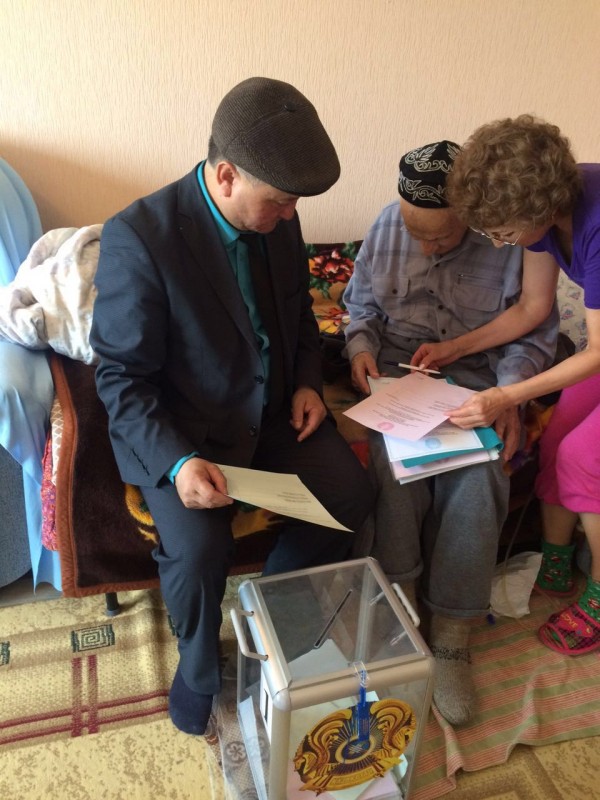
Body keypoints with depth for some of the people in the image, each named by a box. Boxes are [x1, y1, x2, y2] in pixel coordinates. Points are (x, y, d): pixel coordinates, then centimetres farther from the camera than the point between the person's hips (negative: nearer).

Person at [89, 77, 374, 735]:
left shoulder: (277, 217, -4)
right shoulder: (138, 237, -23)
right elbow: (120, 375, -17)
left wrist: (306, 383, -2)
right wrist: (177, 461, -30)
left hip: (274, 409, 6)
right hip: (177, 428, -5)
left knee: (349, 496, -9)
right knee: (198, 548, -25)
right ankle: (199, 669, 11)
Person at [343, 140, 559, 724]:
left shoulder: (510, 240, -9)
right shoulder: (386, 226, 0)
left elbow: (535, 335, 0)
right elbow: (361, 302, 12)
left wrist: (510, 390, -17)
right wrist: (360, 346, -8)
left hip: (475, 376, -1)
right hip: (396, 364, 2)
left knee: (478, 477, -27)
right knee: (396, 459, -28)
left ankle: (451, 638, -13)